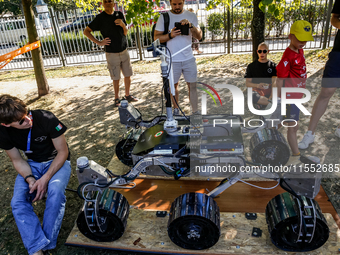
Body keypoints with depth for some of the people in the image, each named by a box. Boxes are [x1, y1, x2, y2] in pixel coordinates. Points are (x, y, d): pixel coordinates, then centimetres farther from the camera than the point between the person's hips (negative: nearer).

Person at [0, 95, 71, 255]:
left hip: (57, 161, -3)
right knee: (18, 202, -21)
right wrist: (31, 180, -21)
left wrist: (45, 179, -25)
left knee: (56, 191, -33)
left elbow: (63, 152, -17)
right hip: (32, 164, 4)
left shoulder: (46, 119, -27)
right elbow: (17, 160, -2)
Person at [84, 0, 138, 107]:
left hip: (124, 51, 4)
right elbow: (86, 31, -3)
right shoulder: (100, 18, -5)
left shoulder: (119, 14, 7)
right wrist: (99, 42, -11)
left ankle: (127, 95, 26)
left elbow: (125, 33, 11)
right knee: (116, 78, 2)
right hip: (112, 54, -4)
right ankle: (117, 98, 18)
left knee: (128, 75, 10)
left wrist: (122, 24, -10)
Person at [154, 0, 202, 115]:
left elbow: (199, 36, -2)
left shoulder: (191, 16, 6)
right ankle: (176, 110, 26)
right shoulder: (164, 17, 2)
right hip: (172, 60, -1)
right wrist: (170, 35, -20)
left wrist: (191, 25, -20)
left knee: (192, 86, 1)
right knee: (174, 85, 9)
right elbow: (156, 38, -3)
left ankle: (195, 112, 10)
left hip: (189, 58, 1)